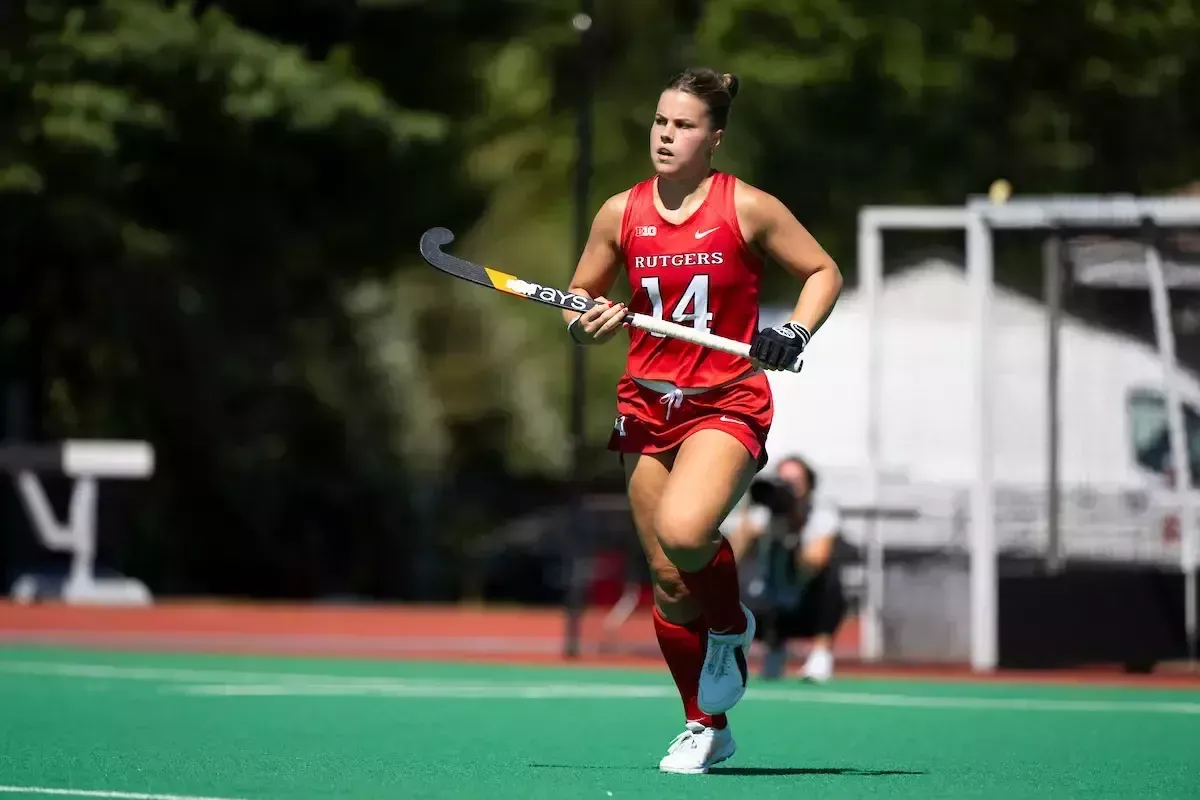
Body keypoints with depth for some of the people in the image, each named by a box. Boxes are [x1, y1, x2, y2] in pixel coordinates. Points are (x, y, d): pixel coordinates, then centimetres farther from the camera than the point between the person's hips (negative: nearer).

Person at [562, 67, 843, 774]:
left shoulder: (747, 207, -4)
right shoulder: (621, 213, 5)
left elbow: (825, 272, 5)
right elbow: (577, 302, 16)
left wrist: (795, 333, -12)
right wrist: (587, 324, -7)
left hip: (727, 404, -4)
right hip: (648, 405, 4)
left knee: (683, 531, -31)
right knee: (669, 584, 3)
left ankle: (733, 625, 2)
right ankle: (706, 727, 21)